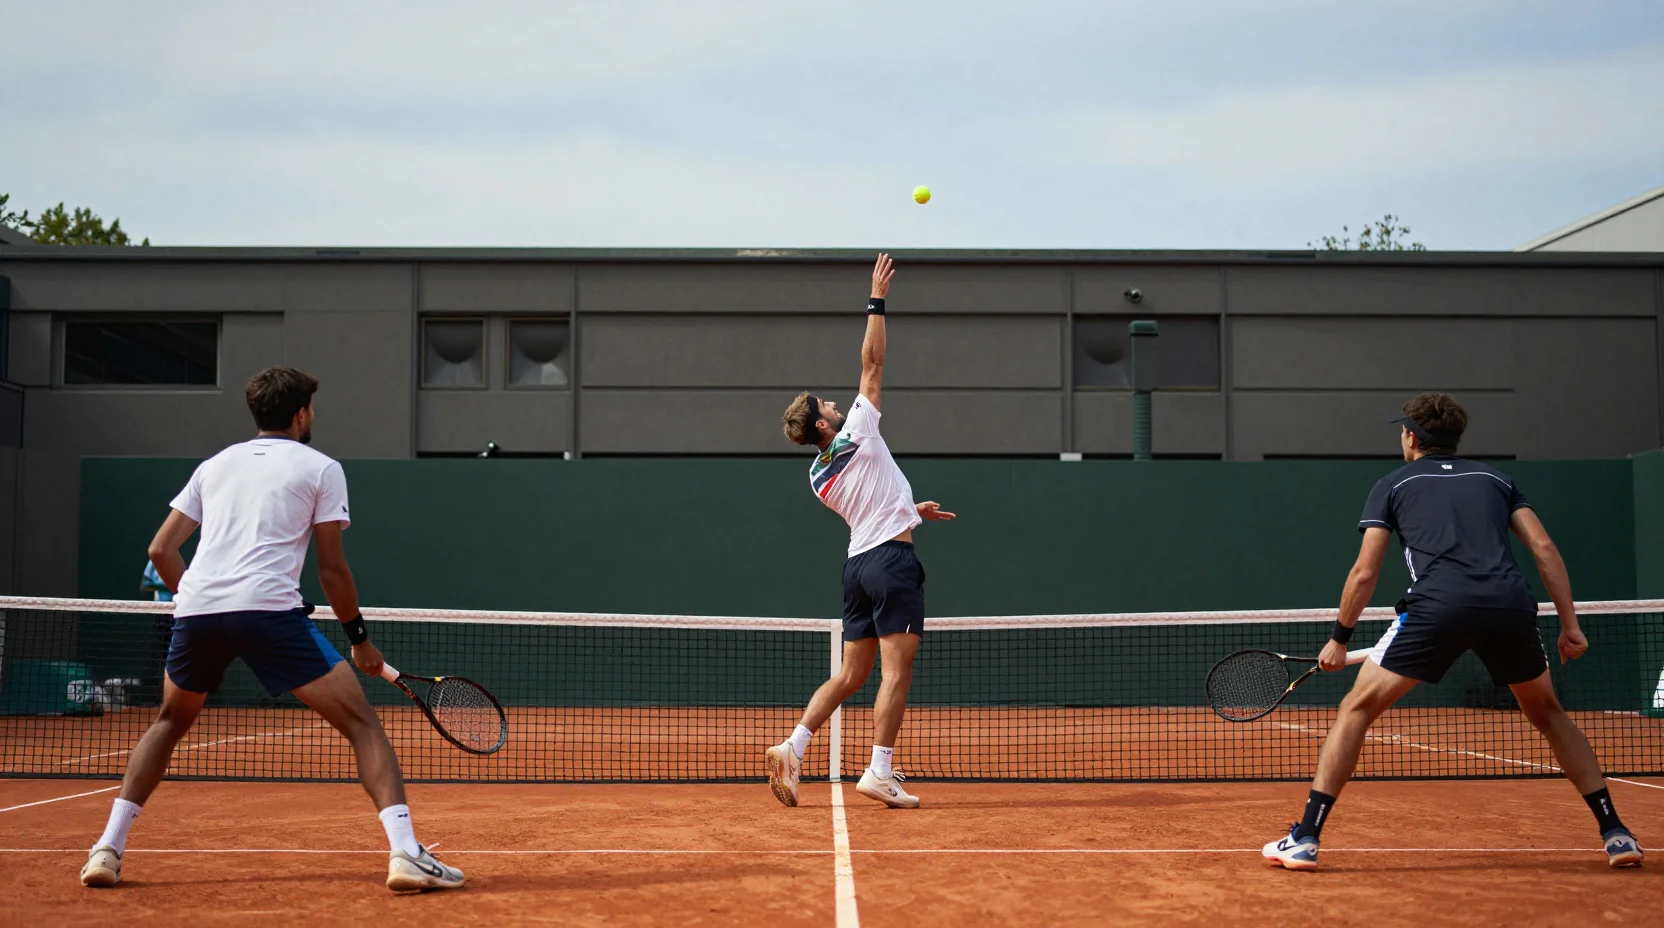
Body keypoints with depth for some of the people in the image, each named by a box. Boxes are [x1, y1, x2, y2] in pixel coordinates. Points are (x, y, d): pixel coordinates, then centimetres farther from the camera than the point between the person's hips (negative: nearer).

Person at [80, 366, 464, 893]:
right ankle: (405, 854, -15)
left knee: (170, 722, 30)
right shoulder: (320, 469, 12)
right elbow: (331, 568, 8)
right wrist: (359, 640, 18)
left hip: (196, 610, 5)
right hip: (268, 608, -5)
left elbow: (160, 550, 21)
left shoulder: (215, 465, 24)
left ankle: (107, 849, 21)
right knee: (360, 721, 0)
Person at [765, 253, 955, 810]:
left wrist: (912, 509, 36)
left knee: (850, 675, 12)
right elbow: (872, 361, -3)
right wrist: (877, 301, 4)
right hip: (892, 558, -7)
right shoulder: (858, 432, -5)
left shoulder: (817, 477, 13)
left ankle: (792, 748, 4)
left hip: (858, 562, 7)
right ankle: (880, 773, -9)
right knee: (897, 673, -6)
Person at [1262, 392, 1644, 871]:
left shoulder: (1393, 484, 20)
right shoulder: (1495, 478, 27)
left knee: (1357, 709, 9)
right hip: (1510, 605, 3)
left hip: (1437, 606, -3)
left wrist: (1339, 638, 23)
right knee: (1549, 715, 28)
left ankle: (1305, 839, 3)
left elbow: (1365, 572, 13)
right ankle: (1615, 832, 25)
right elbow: (1544, 548, 15)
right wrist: (1570, 625, 16)